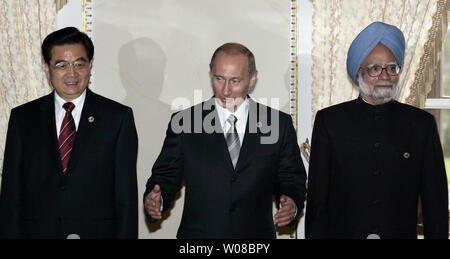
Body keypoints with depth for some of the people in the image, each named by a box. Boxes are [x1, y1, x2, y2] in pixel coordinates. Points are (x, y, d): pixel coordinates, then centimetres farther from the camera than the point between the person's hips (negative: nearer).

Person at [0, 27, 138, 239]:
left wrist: (125, 234, -8)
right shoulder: (23, 118, 5)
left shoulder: (119, 118, 0)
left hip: (97, 231, -1)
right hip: (37, 231, 1)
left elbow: (126, 197, -2)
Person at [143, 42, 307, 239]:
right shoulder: (184, 122, 0)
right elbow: (166, 176, 1)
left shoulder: (279, 125, 1)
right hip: (198, 232, 0)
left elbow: (292, 180, 4)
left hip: (256, 233, 1)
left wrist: (292, 204, -16)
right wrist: (156, 199, -19)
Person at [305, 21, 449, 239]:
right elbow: (317, 199, -1)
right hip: (342, 232, -1)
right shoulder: (329, 121, 0)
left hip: (402, 232, 1)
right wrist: (316, 235, -8)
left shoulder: (422, 124, 3)